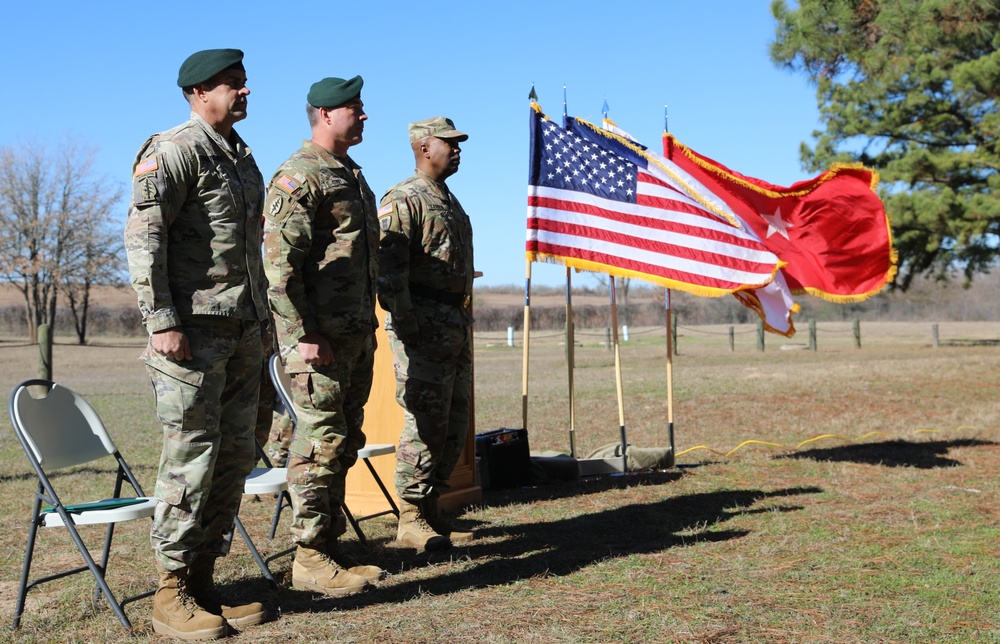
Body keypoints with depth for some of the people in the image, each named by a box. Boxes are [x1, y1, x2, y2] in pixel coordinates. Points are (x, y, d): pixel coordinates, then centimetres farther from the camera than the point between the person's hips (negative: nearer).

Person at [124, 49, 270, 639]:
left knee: (235, 457, 9)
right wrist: (162, 321, -21)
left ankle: (206, 578, 20)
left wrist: (261, 322, 19)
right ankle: (173, 595, 5)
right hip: (195, 330, -8)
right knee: (192, 457, -5)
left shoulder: (243, 157, 18)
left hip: (244, 333, 8)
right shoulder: (174, 151, -7)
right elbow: (143, 236, -15)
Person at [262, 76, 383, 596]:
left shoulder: (351, 175, 19)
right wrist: (304, 335, -22)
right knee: (319, 443, -5)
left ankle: (330, 544, 22)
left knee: (344, 443, 13)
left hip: (357, 333, 9)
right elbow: (279, 262, -18)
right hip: (320, 336, -9)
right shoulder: (297, 177, -11)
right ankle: (310, 559, 2)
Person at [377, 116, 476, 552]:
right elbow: (387, 268, -18)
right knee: (425, 423, -7)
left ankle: (431, 509, 20)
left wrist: (463, 322, 19)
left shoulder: (451, 204, 20)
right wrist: (406, 327, -21)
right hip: (423, 326, -9)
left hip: (456, 325, 9)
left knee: (454, 424, 11)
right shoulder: (402, 201, -9)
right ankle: (411, 519, 3)